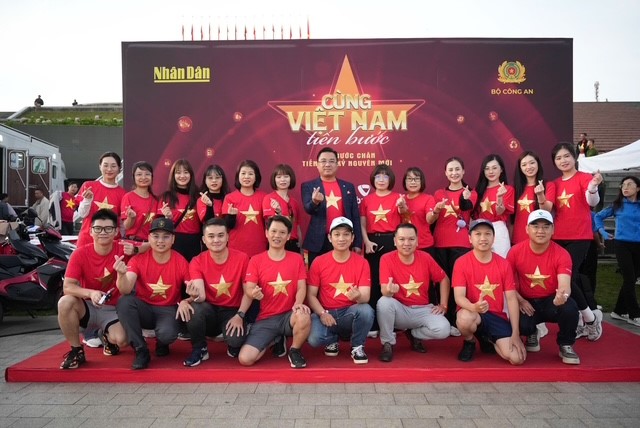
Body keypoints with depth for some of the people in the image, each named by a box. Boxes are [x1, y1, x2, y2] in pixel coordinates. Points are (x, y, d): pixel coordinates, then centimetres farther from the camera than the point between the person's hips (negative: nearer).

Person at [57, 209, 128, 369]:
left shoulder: (123, 252, -11)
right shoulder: (80, 253, -10)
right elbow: (68, 287, -15)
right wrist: (90, 293, -35)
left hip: (113, 310, -1)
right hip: (87, 307, 1)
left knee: (120, 340, -28)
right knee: (65, 302, -31)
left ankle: (108, 337, 14)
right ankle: (76, 350, -9)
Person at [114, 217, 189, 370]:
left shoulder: (181, 262, -11)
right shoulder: (139, 259, -9)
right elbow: (126, 290, -22)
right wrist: (122, 274, -45)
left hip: (168, 310, -2)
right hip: (144, 308, 2)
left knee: (167, 334, -33)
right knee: (124, 301, -29)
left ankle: (162, 344, 9)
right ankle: (141, 350, -14)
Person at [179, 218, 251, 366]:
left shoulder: (241, 258, -9)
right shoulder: (197, 262, -7)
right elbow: (201, 296, -19)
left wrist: (239, 315, -17)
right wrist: (192, 297, -42)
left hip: (232, 312, -1)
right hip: (209, 311, 1)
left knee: (235, 340, -31)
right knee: (191, 309, -32)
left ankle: (233, 345, 10)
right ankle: (200, 349, -4)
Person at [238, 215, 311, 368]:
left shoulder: (297, 259, 4)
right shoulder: (256, 260, 3)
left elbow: (301, 287, -2)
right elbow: (248, 289, -3)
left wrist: (298, 304, -24)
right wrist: (254, 293, -29)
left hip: (288, 315, -1)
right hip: (265, 319, 1)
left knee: (304, 316, -39)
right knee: (245, 359, -18)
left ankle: (294, 351, -3)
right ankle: (274, 340, 17)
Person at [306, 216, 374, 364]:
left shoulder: (361, 262, -4)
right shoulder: (318, 262, -3)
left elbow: (365, 296, -11)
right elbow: (311, 294, -1)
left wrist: (358, 296, -35)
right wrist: (322, 313, -18)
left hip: (351, 313, 0)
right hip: (326, 313, 0)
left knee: (366, 311, -34)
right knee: (314, 339, -30)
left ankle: (357, 347, -3)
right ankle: (332, 340, 11)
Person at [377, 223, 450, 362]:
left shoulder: (425, 258, -6)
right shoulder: (387, 259, -14)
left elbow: (444, 279, 9)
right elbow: (384, 291, -21)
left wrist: (443, 305, 2)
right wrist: (389, 290, -45)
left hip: (422, 309, 2)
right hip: (399, 310, -2)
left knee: (443, 330, -25)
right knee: (384, 302, -35)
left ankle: (413, 333, 9)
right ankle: (388, 343, -10)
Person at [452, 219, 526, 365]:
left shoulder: (503, 264, 0)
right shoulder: (462, 263, -9)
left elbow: (511, 298, -2)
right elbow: (459, 297, -16)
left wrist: (515, 334, -9)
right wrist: (474, 307, -40)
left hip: (497, 316, 3)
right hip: (472, 313, -3)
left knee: (517, 358, -16)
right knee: (464, 318, -40)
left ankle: (488, 339, 19)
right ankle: (469, 343, -1)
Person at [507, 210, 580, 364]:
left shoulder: (561, 254, -15)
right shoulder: (516, 251, -11)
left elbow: (564, 285, -27)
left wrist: (562, 295, -51)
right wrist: (520, 301, -13)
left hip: (551, 301, 0)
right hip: (527, 302, 0)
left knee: (570, 307, -34)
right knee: (520, 324, -30)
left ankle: (565, 345, -2)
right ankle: (532, 334, 14)